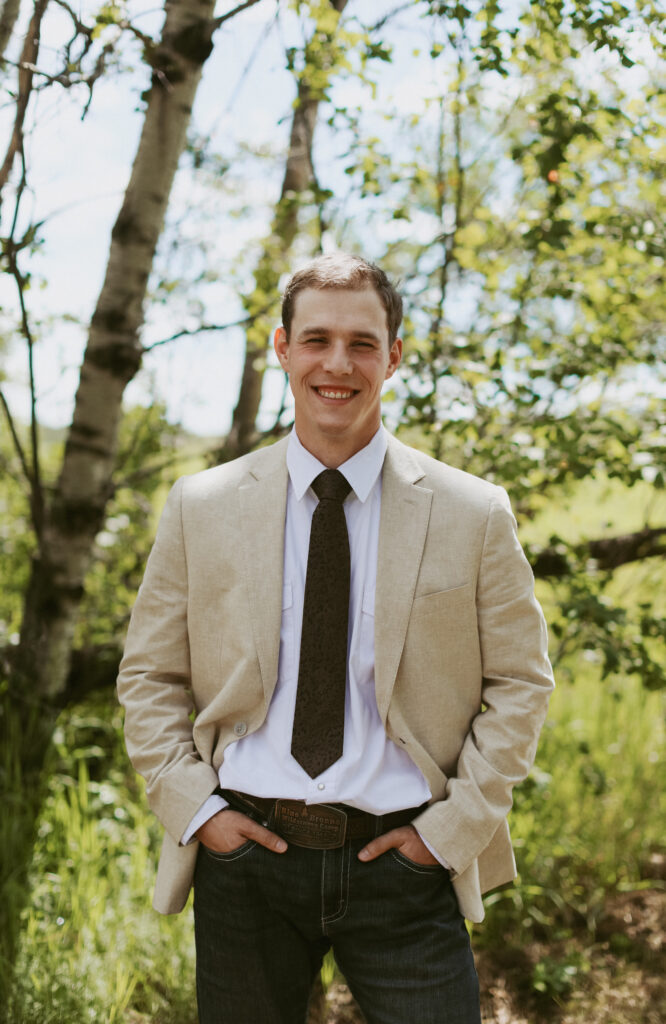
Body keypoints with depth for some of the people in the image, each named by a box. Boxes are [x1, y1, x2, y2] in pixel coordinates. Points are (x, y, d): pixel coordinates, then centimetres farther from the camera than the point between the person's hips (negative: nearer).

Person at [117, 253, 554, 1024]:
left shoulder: (475, 515, -1)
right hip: (245, 854, 1)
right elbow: (148, 678, 7)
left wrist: (454, 825, -4)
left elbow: (520, 683, 4)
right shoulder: (200, 507, 2)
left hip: (403, 861, -1)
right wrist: (194, 807, -4)